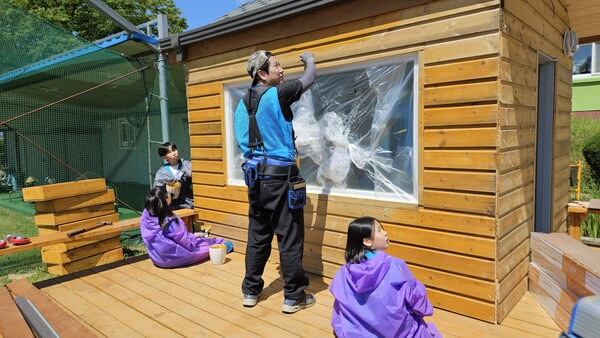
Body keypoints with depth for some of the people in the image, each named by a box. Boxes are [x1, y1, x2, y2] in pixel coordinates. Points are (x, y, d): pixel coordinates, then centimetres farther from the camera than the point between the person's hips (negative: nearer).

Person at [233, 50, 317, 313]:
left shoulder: (243, 103, 9)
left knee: (258, 235, 15)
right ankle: (294, 297, 13)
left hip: (255, 175, 7)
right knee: (289, 237, 2)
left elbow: (242, 140, 12)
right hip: (280, 175, -7)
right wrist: (310, 60, 22)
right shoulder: (277, 94, -11)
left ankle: (250, 291, 26)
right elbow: (309, 79, 3)